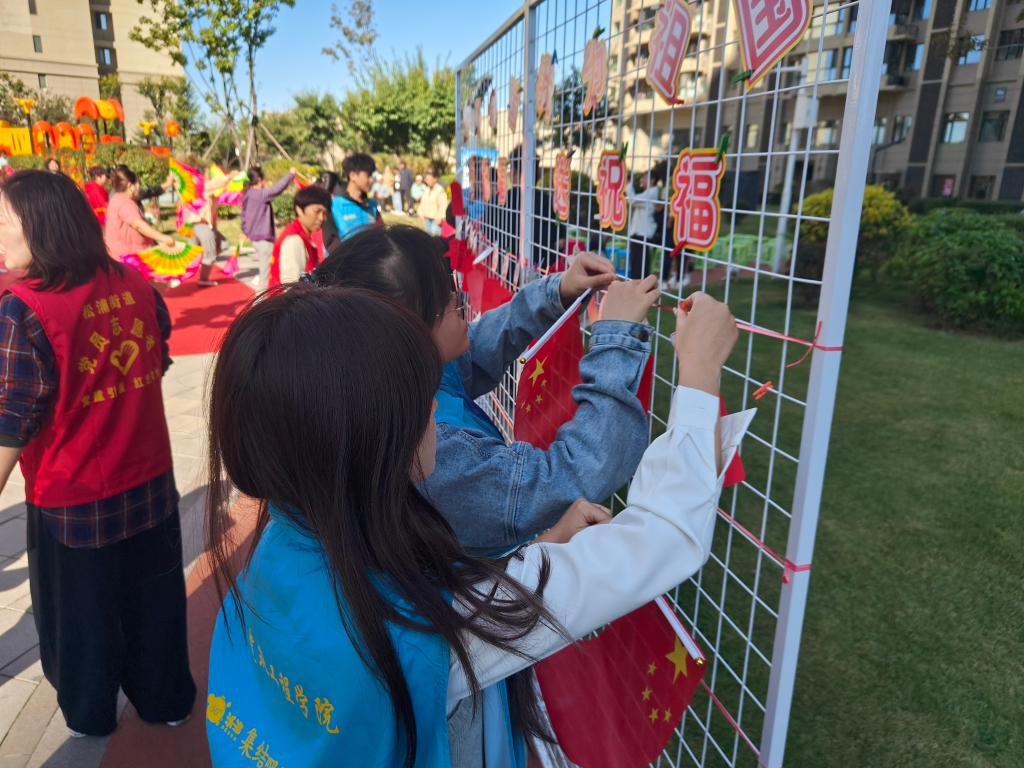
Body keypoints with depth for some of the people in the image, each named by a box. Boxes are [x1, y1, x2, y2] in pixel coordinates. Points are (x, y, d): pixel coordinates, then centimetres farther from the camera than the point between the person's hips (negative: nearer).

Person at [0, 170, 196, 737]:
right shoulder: (135, 283, -5)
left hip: (72, 500, -4)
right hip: (149, 483, 5)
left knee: (79, 613, 20)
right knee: (153, 600, 22)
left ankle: (89, 714, 44)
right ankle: (166, 699, 42)